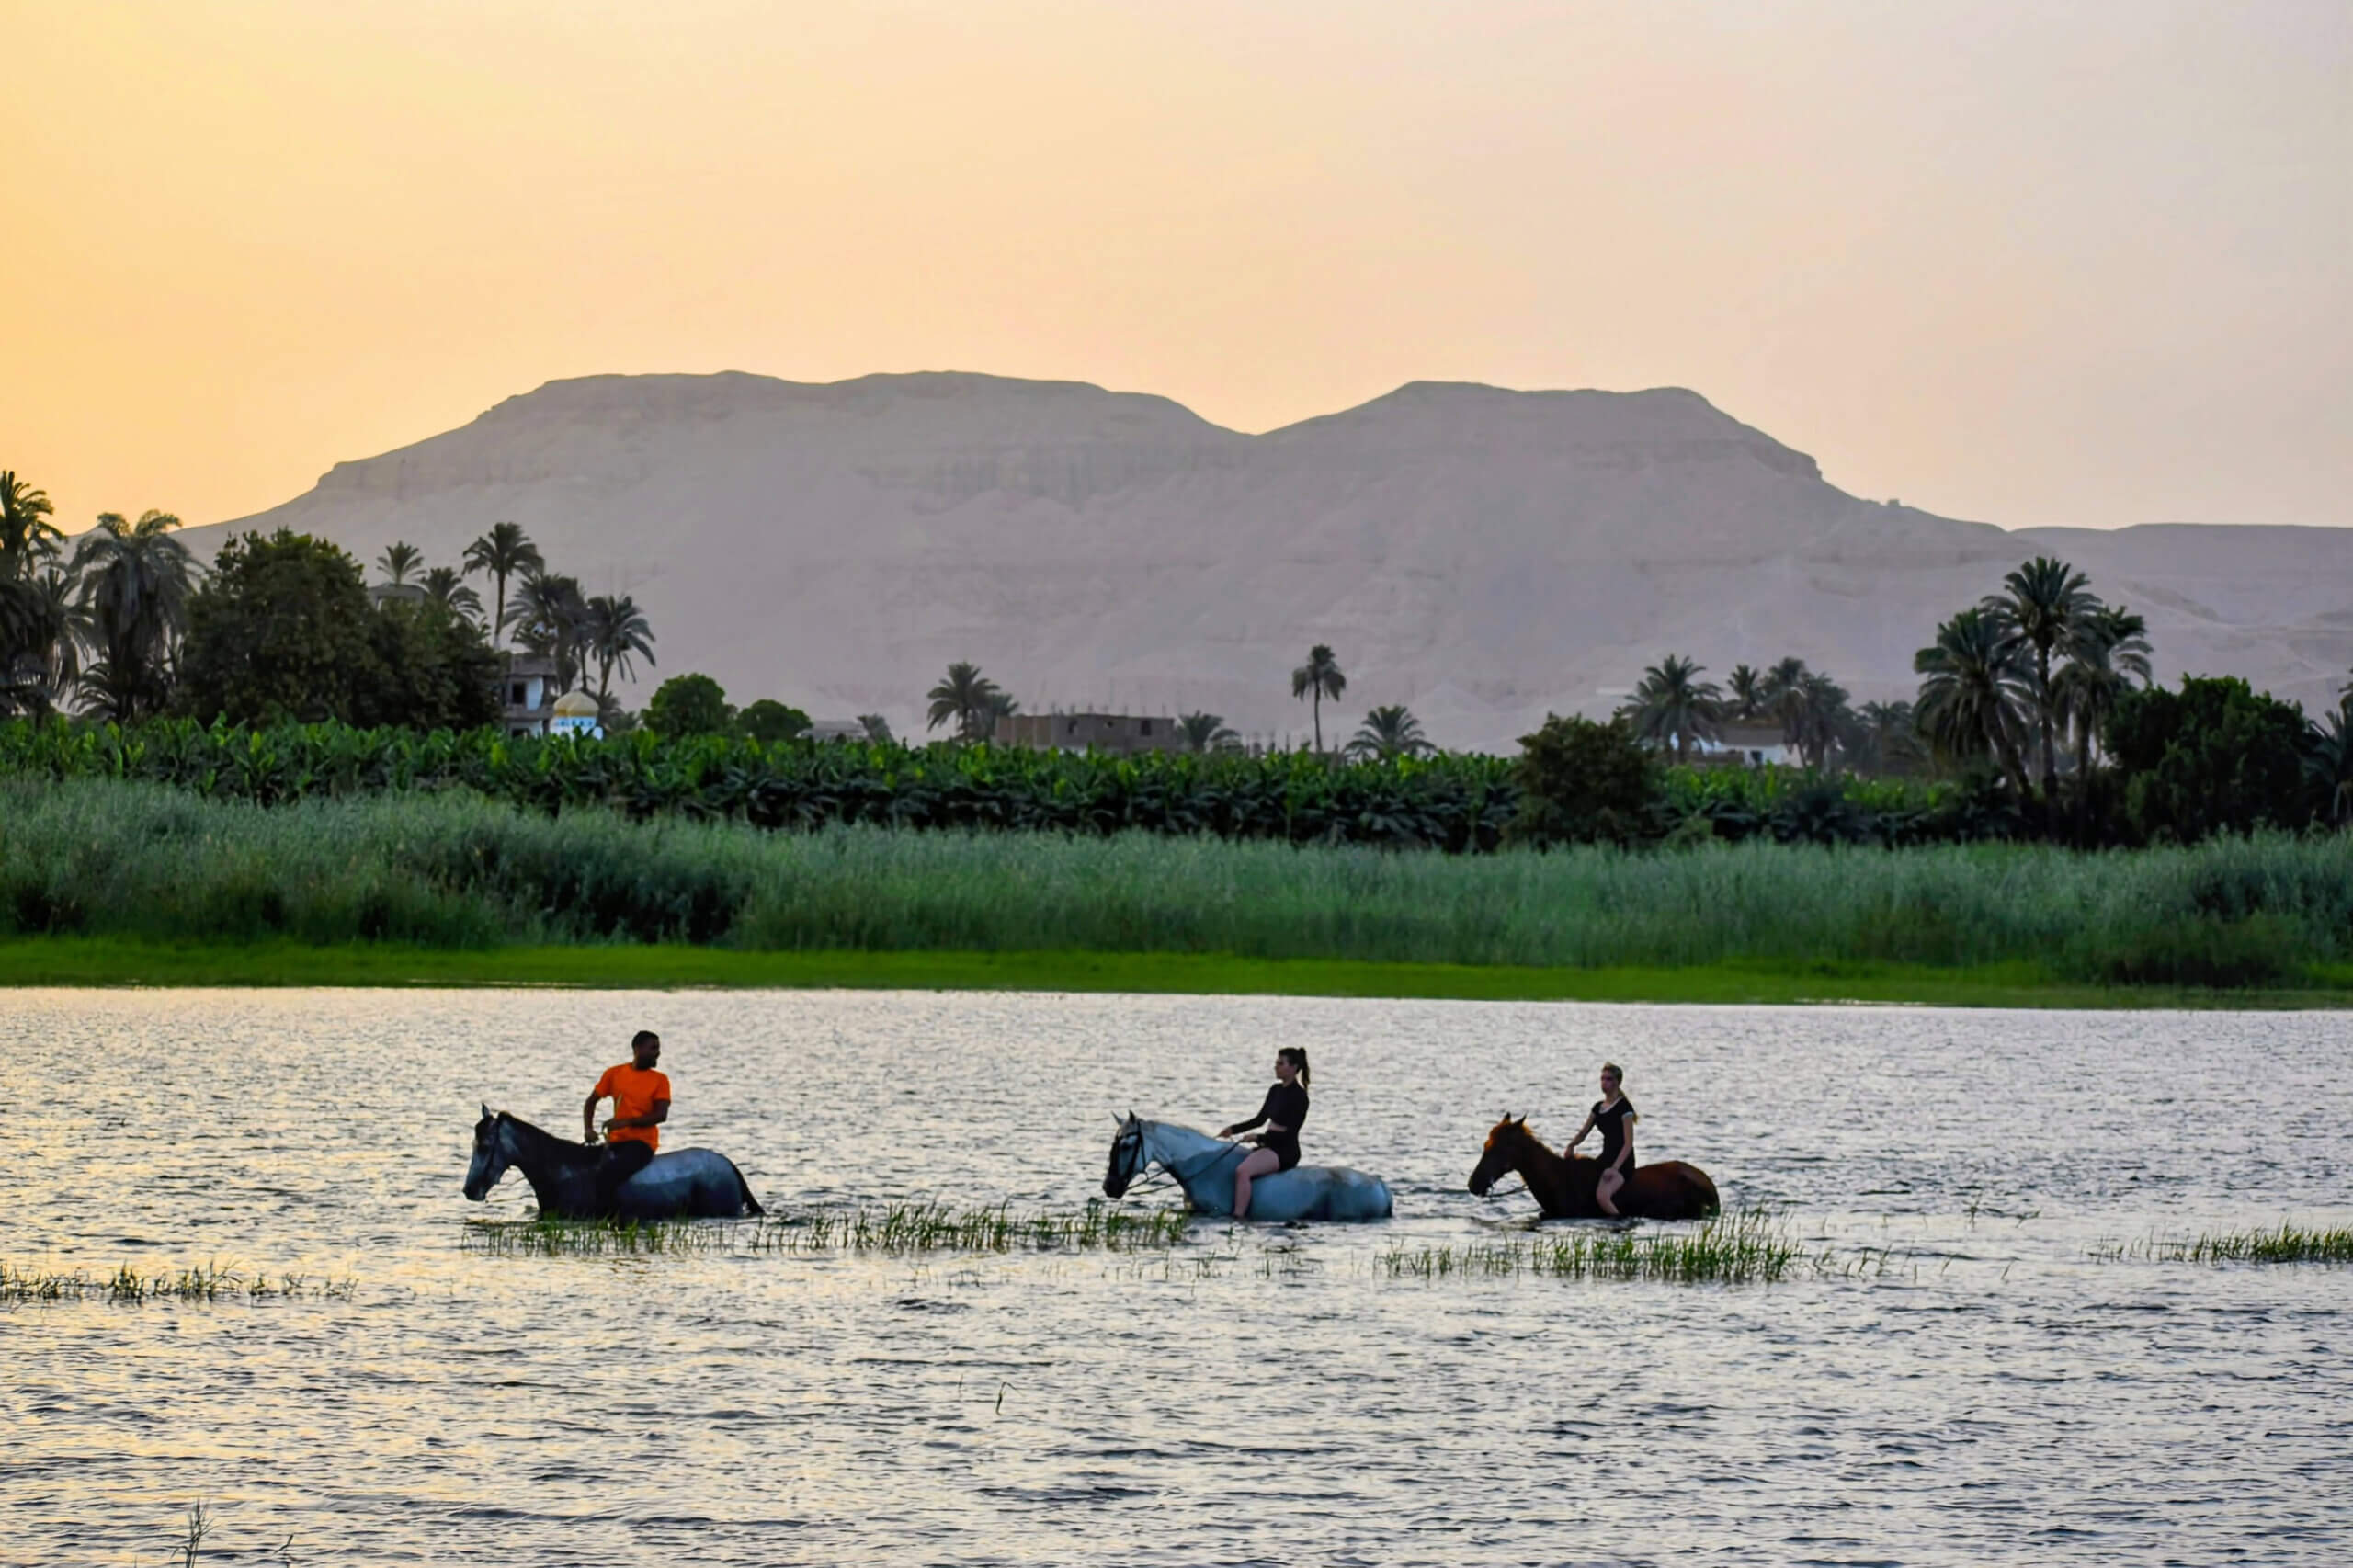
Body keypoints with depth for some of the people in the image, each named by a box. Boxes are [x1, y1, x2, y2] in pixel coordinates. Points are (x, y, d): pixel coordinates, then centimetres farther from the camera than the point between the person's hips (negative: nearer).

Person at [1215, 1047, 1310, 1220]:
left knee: (1242, 1171, -32)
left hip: (1285, 1152, -10)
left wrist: (1258, 1138, -21)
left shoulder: (1299, 1097, -13)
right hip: (1268, 1147, 10)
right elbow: (1260, 1119, 19)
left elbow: (1290, 1133, -18)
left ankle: (1238, 1217, -35)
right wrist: (1233, 1129, 8)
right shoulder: (1276, 1090, 13)